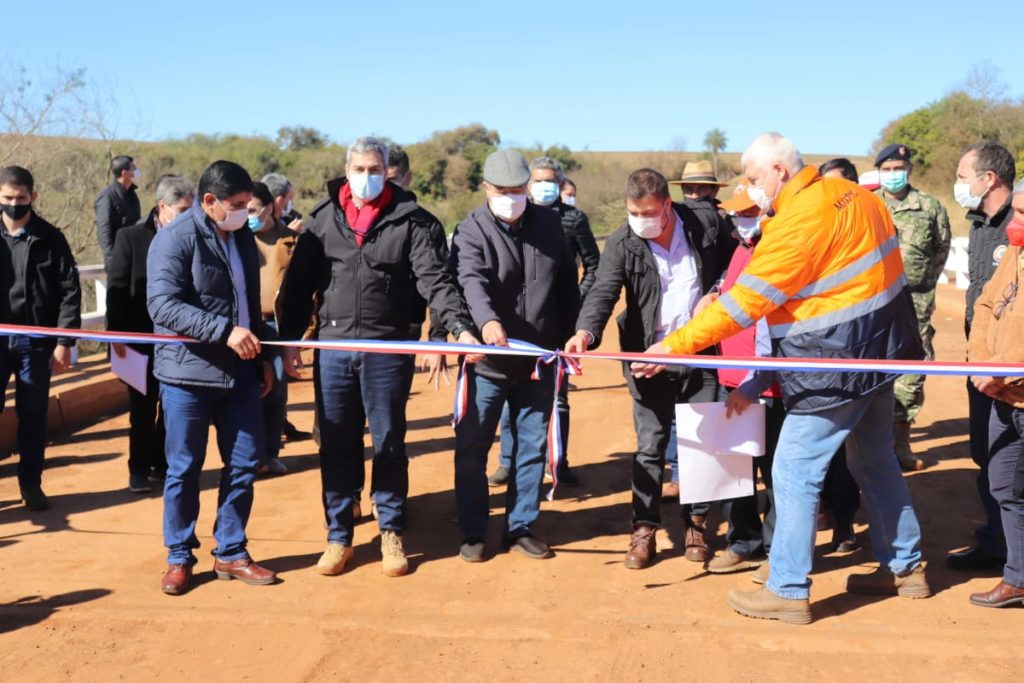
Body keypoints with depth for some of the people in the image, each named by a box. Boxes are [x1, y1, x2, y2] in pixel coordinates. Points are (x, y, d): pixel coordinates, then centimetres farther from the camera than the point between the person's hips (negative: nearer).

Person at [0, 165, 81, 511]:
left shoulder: (50, 239, 0)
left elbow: (69, 291, -1)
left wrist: (64, 342, -6)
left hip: (36, 342, 0)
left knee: (33, 415, 9)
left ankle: (31, 484, 21)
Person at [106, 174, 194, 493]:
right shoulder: (131, 237, -4)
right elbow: (117, 288, -5)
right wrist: (117, 335, -11)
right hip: (142, 339, -2)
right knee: (143, 409, 9)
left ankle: (163, 463, 24)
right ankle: (139, 469, 20)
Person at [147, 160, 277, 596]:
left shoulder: (243, 237, 11)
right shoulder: (175, 239, -11)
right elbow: (163, 305, -23)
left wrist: (262, 357, 16)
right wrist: (226, 331, -30)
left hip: (240, 374, 6)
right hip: (188, 374, -6)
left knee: (244, 465, 8)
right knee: (184, 469, 4)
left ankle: (231, 553, 21)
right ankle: (180, 557, 20)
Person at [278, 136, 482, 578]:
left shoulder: (408, 220, -1)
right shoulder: (322, 219, 6)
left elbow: (433, 279, -9)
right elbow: (298, 283, 8)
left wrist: (460, 327, -22)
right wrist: (288, 339, 4)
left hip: (389, 349, -2)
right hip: (333, 348, 2)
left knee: (389, 443, 7)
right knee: (336, 446, 8)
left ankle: (391, 533, 22)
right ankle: (338, 537, 21)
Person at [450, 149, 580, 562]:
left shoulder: (549, 224, 5)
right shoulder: (472, 230, -8)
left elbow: (567, 285, 12)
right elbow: (471, 280, -27)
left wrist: (571, 335, 9)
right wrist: (486, 320, -45)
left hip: (539, 360, 3)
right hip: (486, 361, -3)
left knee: (533, 447, 11)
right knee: (472, 447, 3)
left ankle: (521, 528, 24)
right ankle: (473, 533, 16)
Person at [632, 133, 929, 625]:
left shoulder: (800, 221, -20)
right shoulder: (854, 196, 6)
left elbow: (746, 301, -21)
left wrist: (674, 346, -17)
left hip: (837, 364, -9)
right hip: (882, 349, 9)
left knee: (794, 471, -1)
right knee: (875, 461, 21)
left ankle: (788, 591, 7)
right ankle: (905, 567, 34)